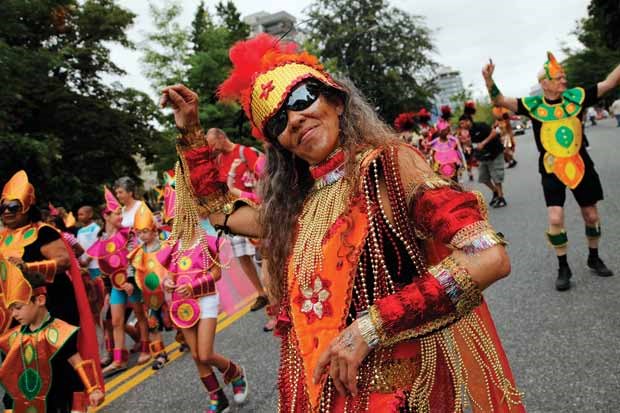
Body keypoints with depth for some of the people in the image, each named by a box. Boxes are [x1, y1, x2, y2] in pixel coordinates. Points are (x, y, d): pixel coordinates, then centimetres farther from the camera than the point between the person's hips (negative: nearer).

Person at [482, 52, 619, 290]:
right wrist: (489, 80, -31)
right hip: (552, 171, -3)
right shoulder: (533, 105, -8)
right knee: (555, 219, -10)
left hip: (581, 165, 3)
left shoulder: (577, 96, -2)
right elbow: (500, 101, -15)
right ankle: (563, 268, 9)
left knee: (591, 215, 13)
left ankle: (594, 259, 36)